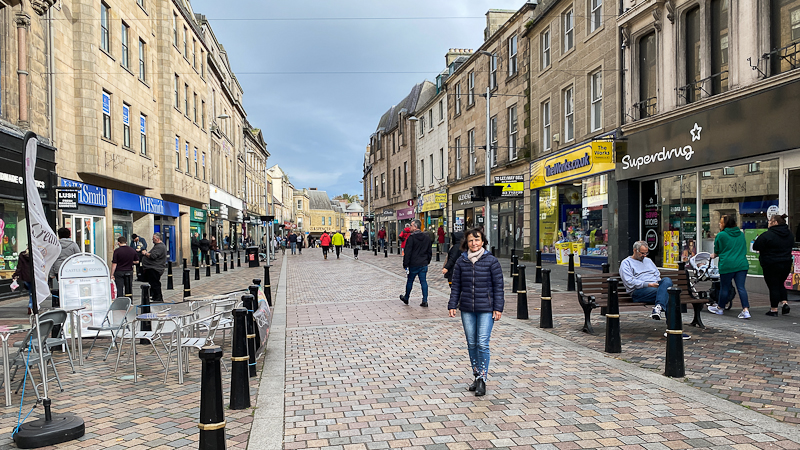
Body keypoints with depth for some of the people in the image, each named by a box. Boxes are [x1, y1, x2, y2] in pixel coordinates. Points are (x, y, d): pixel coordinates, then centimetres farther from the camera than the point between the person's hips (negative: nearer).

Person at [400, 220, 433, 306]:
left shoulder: (411, 237, -13)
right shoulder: (427, 237, 8)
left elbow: (408, 252, -15)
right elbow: (429, 251, 15)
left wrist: (405, 264, -11)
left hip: (413, 264, -5)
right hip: (424, 264, 5)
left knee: (410, 281, 10)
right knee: (423, 282, 5)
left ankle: (406, 298, 26)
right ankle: (425, 301, 2)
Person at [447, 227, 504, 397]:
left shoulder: (491, 261, -4)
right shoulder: (461, 262, 4)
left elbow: (498, 286, -2)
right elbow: (456, 286, 8)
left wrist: (498, 308, -6)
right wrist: (452, 305, 2)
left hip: (486, 309, -3)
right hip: (467, 309, 3)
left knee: (482, 344, -7)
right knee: (471, 344, 10)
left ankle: (482, 379, 2)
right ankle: (476, 376, 23)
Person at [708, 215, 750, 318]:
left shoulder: (721, 235, -5)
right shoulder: (741, 234, 11)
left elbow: (717, 251, 5)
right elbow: (744, 250, 21)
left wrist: (714, 255, 27)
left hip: (727, 265, -5)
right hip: (742, 264, 5)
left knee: (724, 287, 8)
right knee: (741, 287, 3)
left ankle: (720, 308, 25)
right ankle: (746, 310, -6)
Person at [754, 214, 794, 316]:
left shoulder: (767, 235, -18)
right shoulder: (790, 234, 5)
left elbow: (755, 247, -12)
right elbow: (791, 246, 19)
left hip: (771, 265, -6)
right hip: (786, 264, 6)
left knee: (773, 287, 2)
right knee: (780, 284, 23)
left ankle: (774, 309, 7)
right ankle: (784, 303, 9)